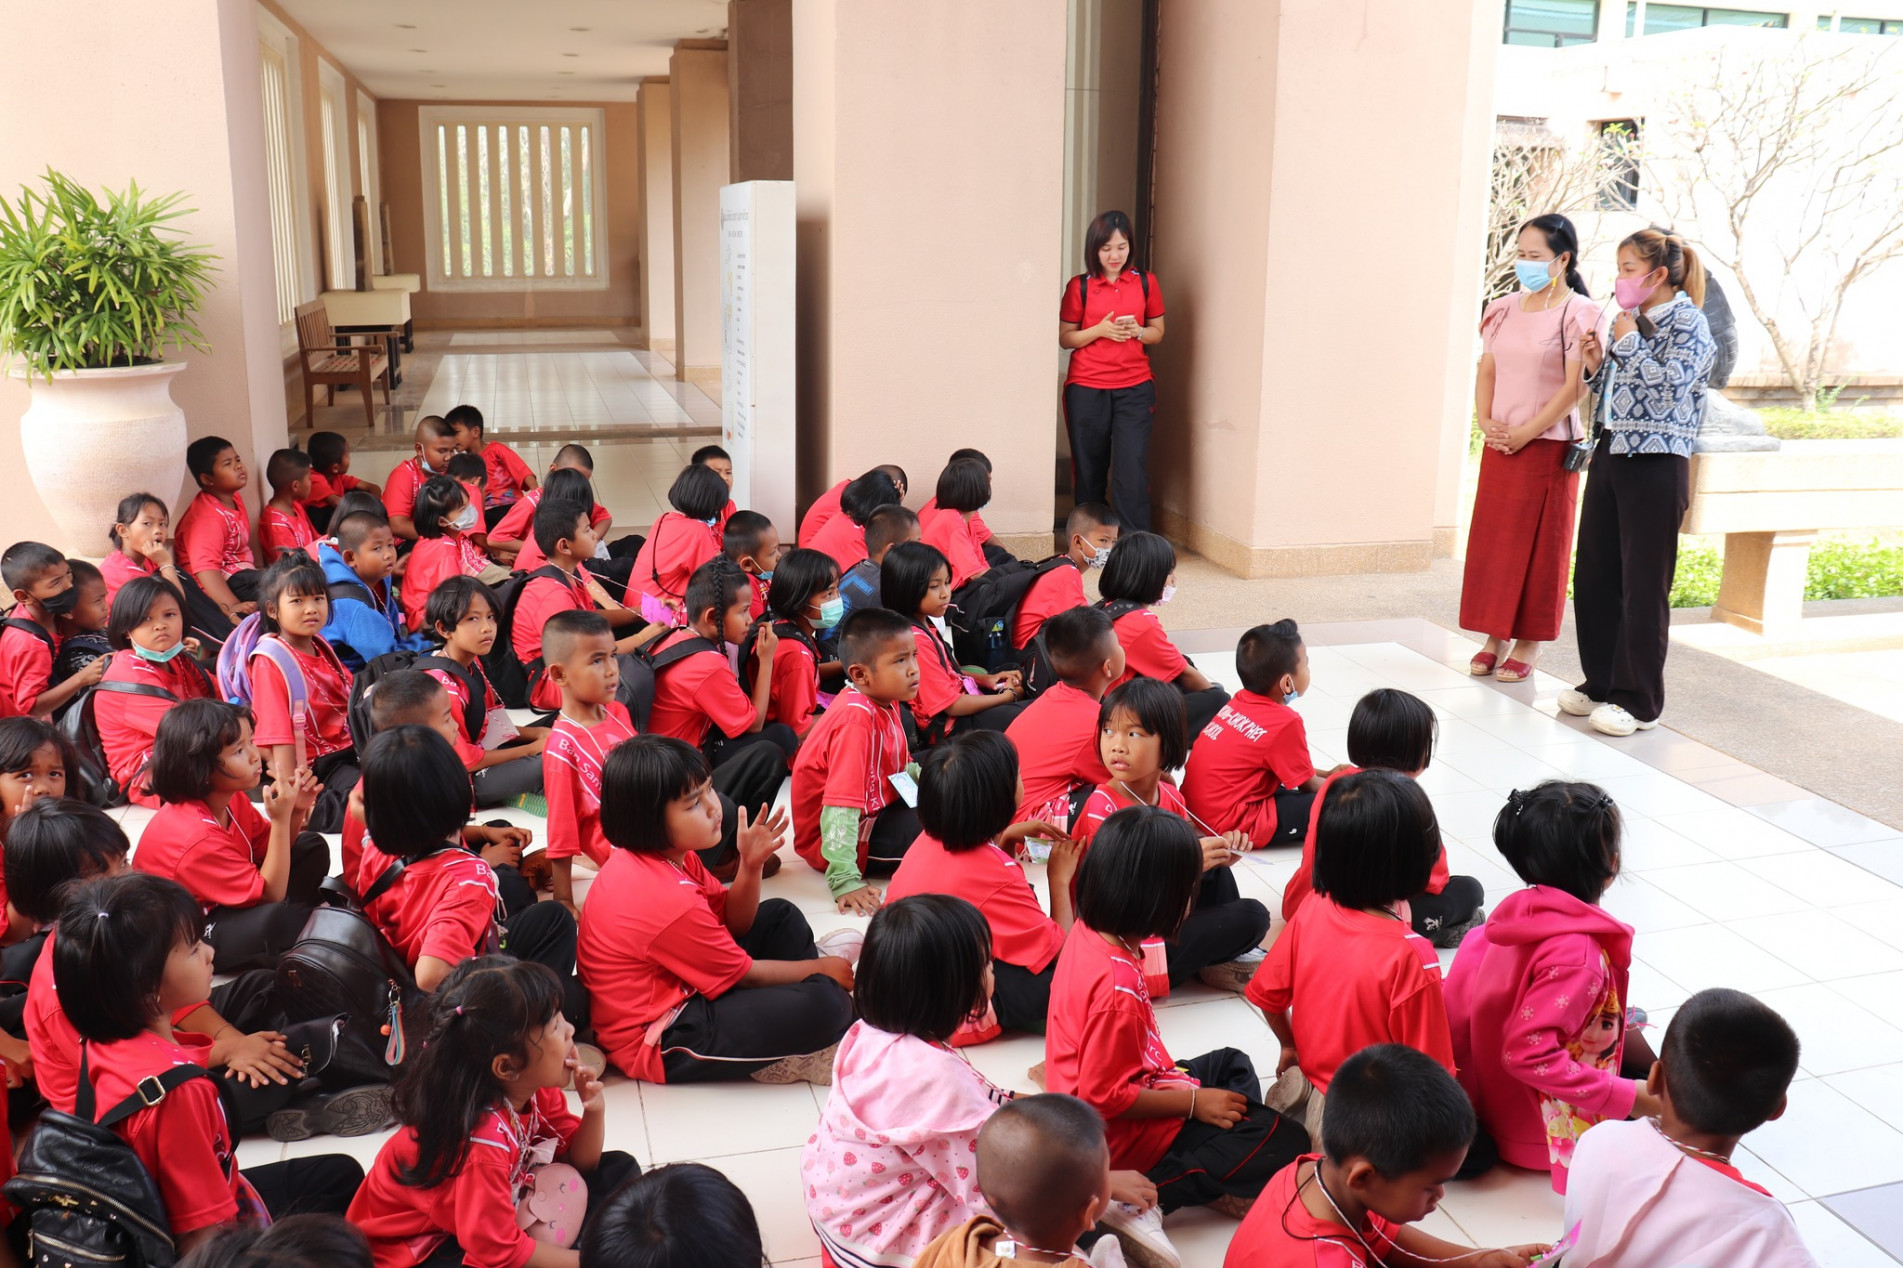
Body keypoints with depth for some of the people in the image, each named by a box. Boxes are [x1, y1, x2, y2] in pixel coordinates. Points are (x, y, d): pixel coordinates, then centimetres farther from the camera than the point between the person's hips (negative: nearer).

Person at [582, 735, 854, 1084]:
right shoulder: (668, 899, -29)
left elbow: (734, 924, 8)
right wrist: (821, 968, 1)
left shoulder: (666, 853, -1)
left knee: (780, 915, 19)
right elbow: (746, 974, -14)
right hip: (660, 1044, -11)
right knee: (823, 1003, -25)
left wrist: (750, 865, -10)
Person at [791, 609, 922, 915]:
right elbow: (840, 806, -33)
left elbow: (903, 768, 14)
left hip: (875, 811, 10)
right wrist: (844, 879, -36)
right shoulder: (857, 718, -28)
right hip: (832, 837, -10)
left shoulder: (887, 700, 0)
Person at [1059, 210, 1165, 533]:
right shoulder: (1079, 287, 2)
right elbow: (1064, 338, 2)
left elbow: (1158, 332, 12)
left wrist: (1137, 331, -9)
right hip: (1086, 390, 0)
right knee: (1089, 470, 5)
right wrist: (1099, 330, -14)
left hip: (1135, 388, 0)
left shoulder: (1146, 283, 7)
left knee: (1132, 469, -9)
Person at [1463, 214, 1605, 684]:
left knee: (1538, 544, 1)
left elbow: (1575, 387, -13)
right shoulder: (1505, 309, 10)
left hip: (1548, 445, -6)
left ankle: (1528, 644, 10)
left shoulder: (1578, 313, -8)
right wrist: (1486, 422, -4)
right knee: (1492, 538, 9)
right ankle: (1496, 635, 19)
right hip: (1499, 444, 6)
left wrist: (1525, 433, -15)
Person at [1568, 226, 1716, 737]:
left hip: (1655, 463, -8)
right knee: (1593, 575, 10)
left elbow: (1670, 387, -22)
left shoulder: (1687, 322, -8)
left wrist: (1628, 341, -15)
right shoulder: (1631, 322, 13)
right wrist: (1596, 365, 3)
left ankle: (1639, 701, 7)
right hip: (1610, 454, 8)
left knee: (1644, 584, -2)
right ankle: (1601, 683, 24)